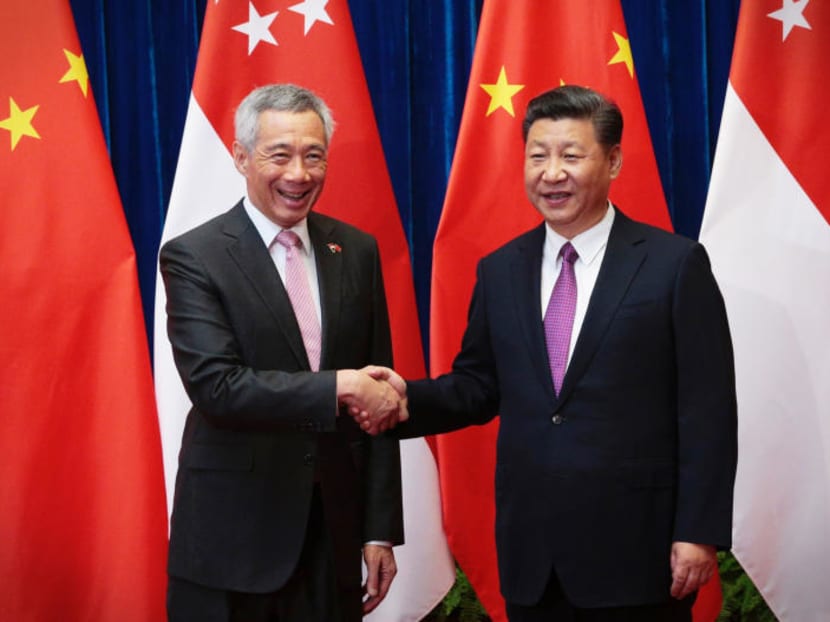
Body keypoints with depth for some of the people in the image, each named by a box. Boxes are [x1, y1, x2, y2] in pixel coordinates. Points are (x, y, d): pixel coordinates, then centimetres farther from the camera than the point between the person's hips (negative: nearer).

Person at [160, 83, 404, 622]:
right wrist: (339, 387, -22)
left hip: (335, 533, 4)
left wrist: (381, 531, 5)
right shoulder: (194, 257, -7)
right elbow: (216, 387, -18)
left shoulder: (356, 251, 6)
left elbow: (379, 399, 7)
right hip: (233, 535, -4)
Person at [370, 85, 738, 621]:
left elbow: (707, 411, -7)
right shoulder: (500, 271, 9)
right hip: (531, 553, 4)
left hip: (636, 551, -4)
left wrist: (699, 532, -10)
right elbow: (478, 385, 12)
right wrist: (410, 399, -7)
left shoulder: (675, 264, -5)